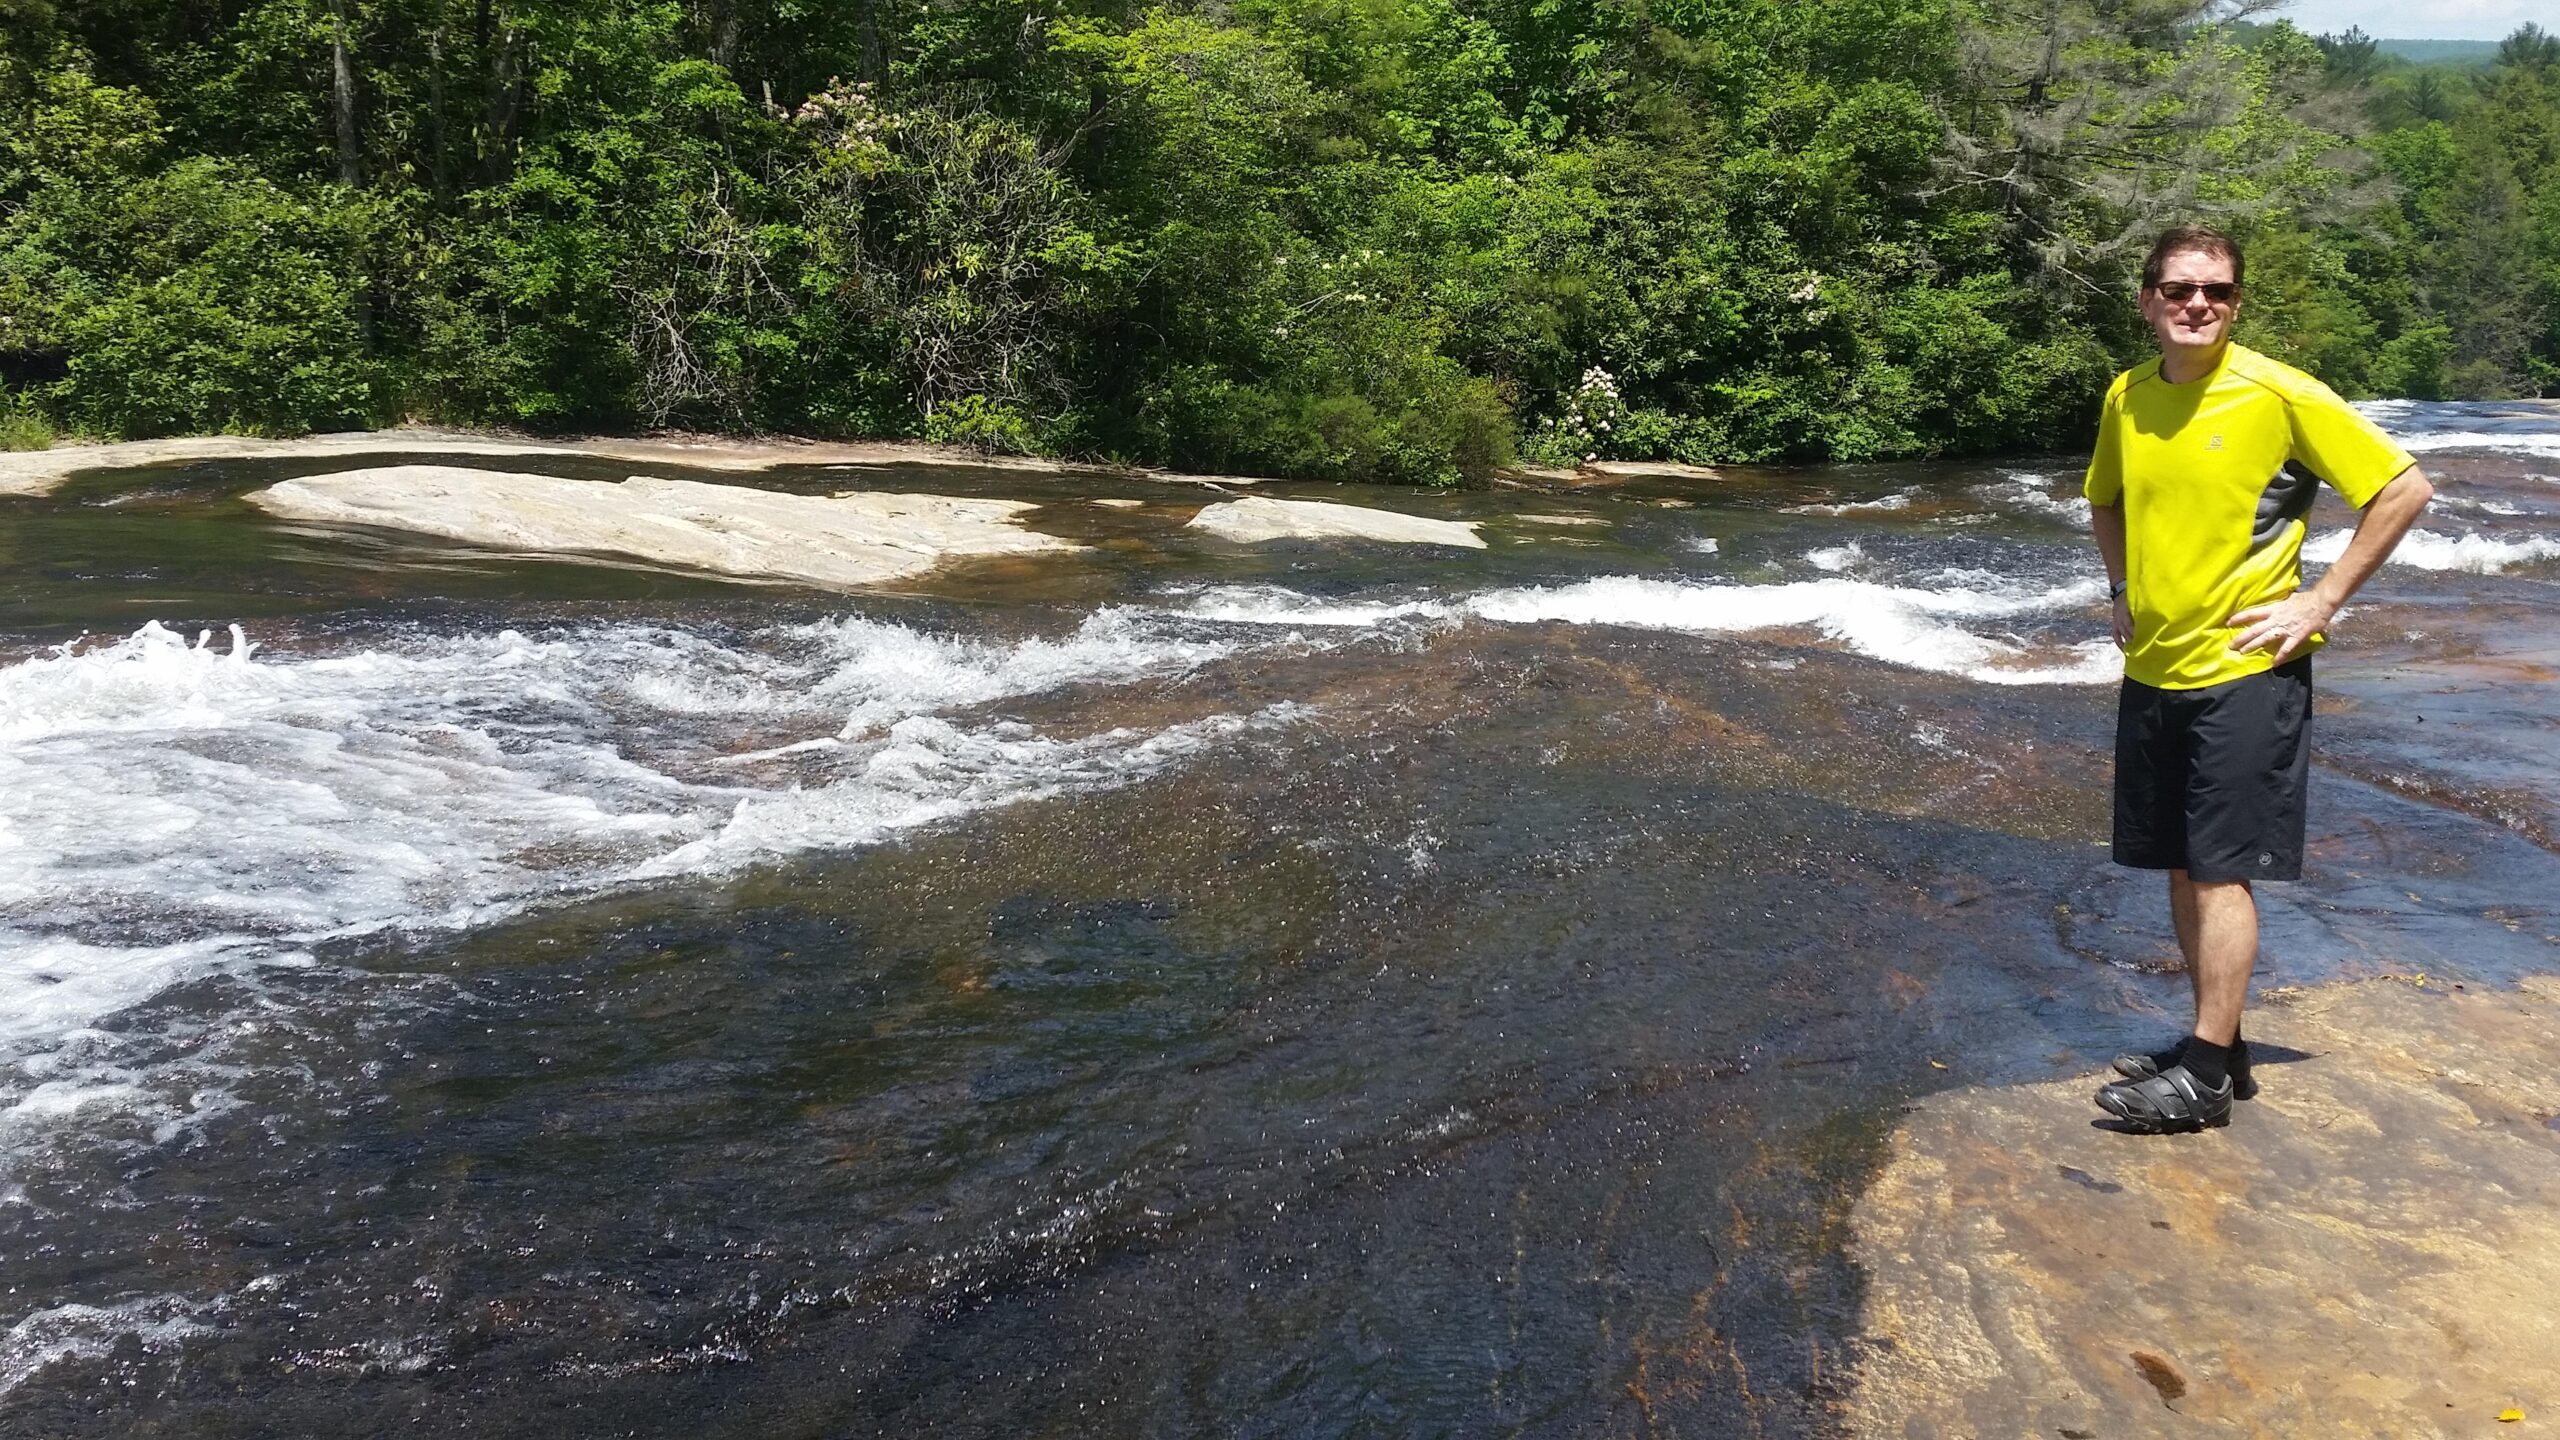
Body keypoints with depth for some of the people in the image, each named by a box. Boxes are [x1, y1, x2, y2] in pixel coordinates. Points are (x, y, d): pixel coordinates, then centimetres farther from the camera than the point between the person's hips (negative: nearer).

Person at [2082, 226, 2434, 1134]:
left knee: (2221, 871, -4)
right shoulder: (2126, 398, 5)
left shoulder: (2278, 394, -12)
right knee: (2179, 867, 12)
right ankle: (2219, 1045, 25)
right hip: (2153, 670, 6)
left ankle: (2205, 1076, 5)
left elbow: (2404, 487, -9)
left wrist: (2322, 601, -12)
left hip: (2244, 672, -6)